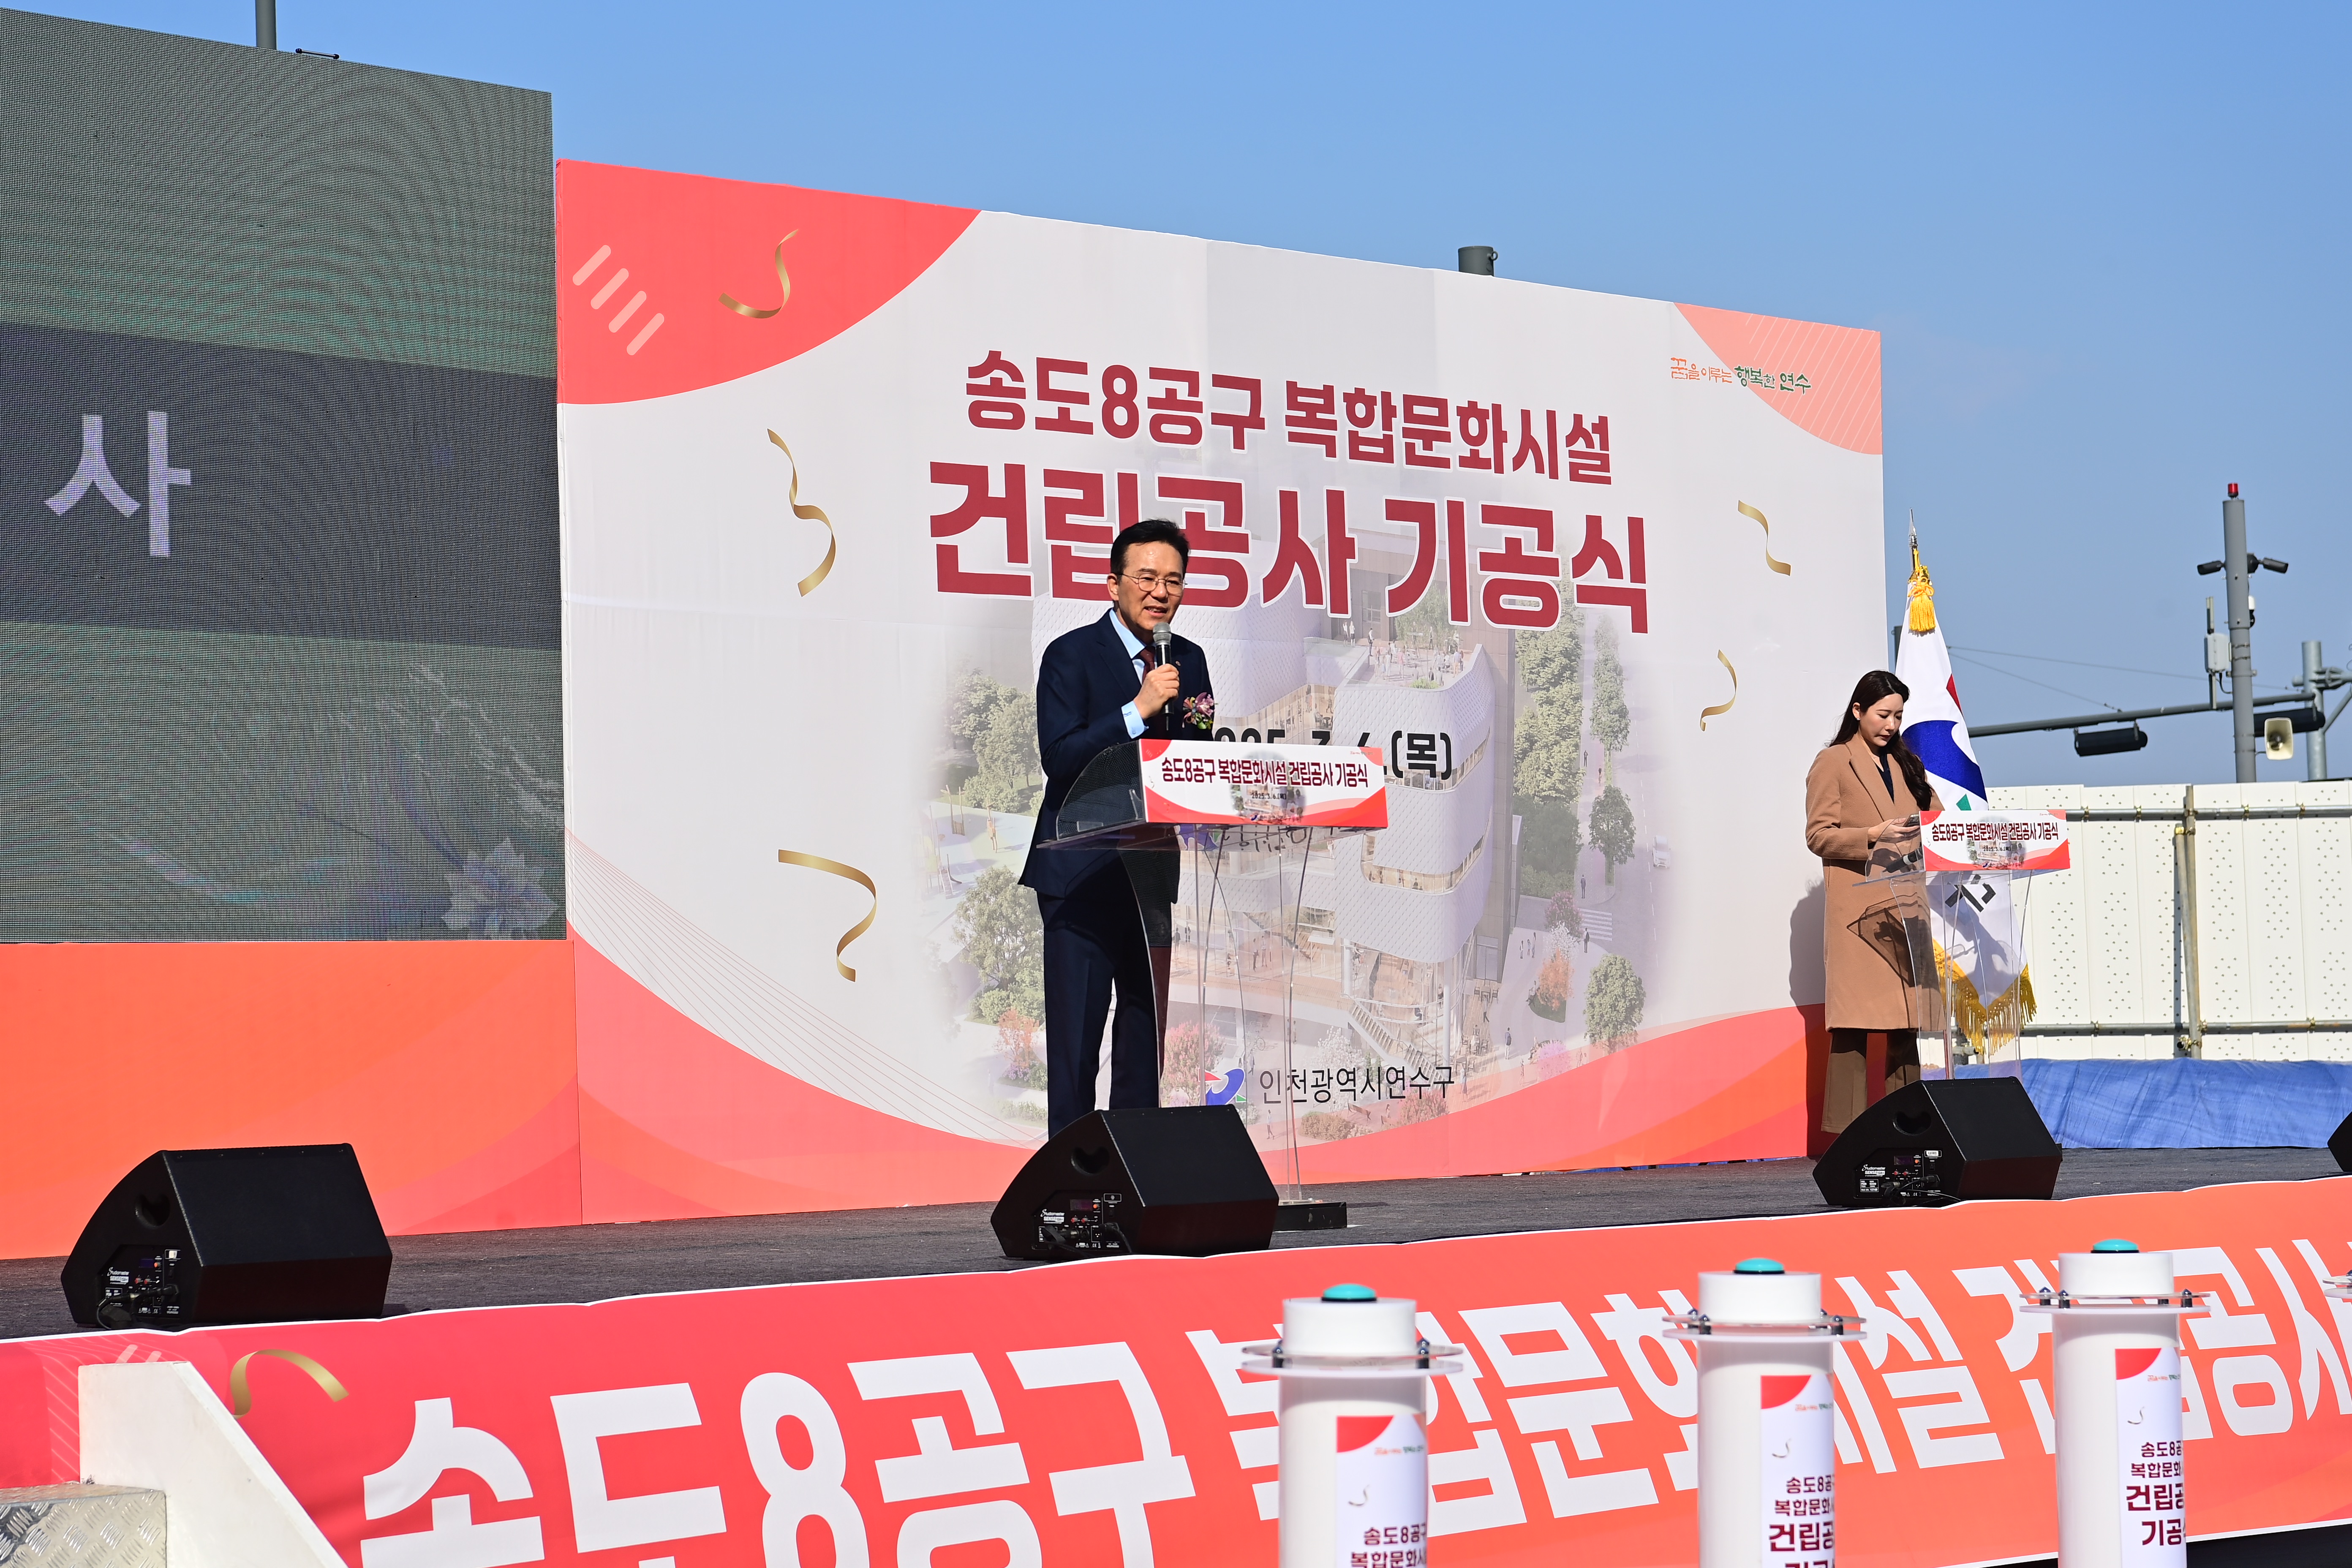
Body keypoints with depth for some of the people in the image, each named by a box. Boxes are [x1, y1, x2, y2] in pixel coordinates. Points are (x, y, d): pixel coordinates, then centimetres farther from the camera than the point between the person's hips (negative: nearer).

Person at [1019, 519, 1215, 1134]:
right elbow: (1058, 759, -17)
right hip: (1083, 875, -6)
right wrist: (1138, 710, -23)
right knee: (1075, 1041, -6)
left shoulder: (1190, 662, 11)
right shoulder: (1072, 655, -6)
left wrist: (1204, 729, -8)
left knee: (1148, 1030, 8)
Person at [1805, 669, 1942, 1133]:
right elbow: (1818, 835, -5)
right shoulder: (1832, 763, 2)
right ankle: (1849, 1130, -10)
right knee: (1855, 1023, -9)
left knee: (1907, 1022, 3)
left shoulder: (1906, 765, 21)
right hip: (1858, 911, -6)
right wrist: (1873, 836, -19)